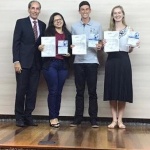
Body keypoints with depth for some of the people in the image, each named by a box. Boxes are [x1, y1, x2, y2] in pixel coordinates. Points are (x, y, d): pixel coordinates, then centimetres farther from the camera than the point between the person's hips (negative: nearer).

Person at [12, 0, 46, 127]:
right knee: (21, 90, 0)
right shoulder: (21, 22, 2)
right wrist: (16, 61, -11)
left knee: (33, 91, 4)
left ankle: (28, 116, 14)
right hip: (23, 62, -3)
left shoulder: (42, 25, 12)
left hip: (36, 63, 4)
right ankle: (19, 117, 12)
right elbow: (16, 43, -4)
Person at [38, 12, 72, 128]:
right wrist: (40, 48, -19)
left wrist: (69, 54, -6)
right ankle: (52, 117, 5)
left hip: (63, 65, 3)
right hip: (50, 64, -3)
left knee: (59, 92, 6)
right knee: (53, 91, -4)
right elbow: (42, 46, 2)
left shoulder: (68, 34, 14)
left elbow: (71, 49, 15)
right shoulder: (48, 33, 4)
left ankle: (56, 116, 14)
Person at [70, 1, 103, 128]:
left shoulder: (97, 26, 6)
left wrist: (99, 46, -16)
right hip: (78, 62, 2)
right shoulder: (74, 27, 11)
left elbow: (100, 43, 6)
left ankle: (93, 118, 7)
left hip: (92, 61, -1)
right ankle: (78, 117, 11)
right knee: (80, 91, 5)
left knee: (92, 91, 1)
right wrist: (72, 47, -9)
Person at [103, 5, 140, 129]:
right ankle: (114, 119, 11)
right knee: (112, 91, 1)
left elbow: (129, 50, 7)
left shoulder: (129, 30, 6)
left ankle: (120, 120, 11)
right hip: (111, 61, 1)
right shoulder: (109, 30, 11)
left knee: (123, 91, 0)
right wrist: (104, 44, -8)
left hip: (124, 60, -1)